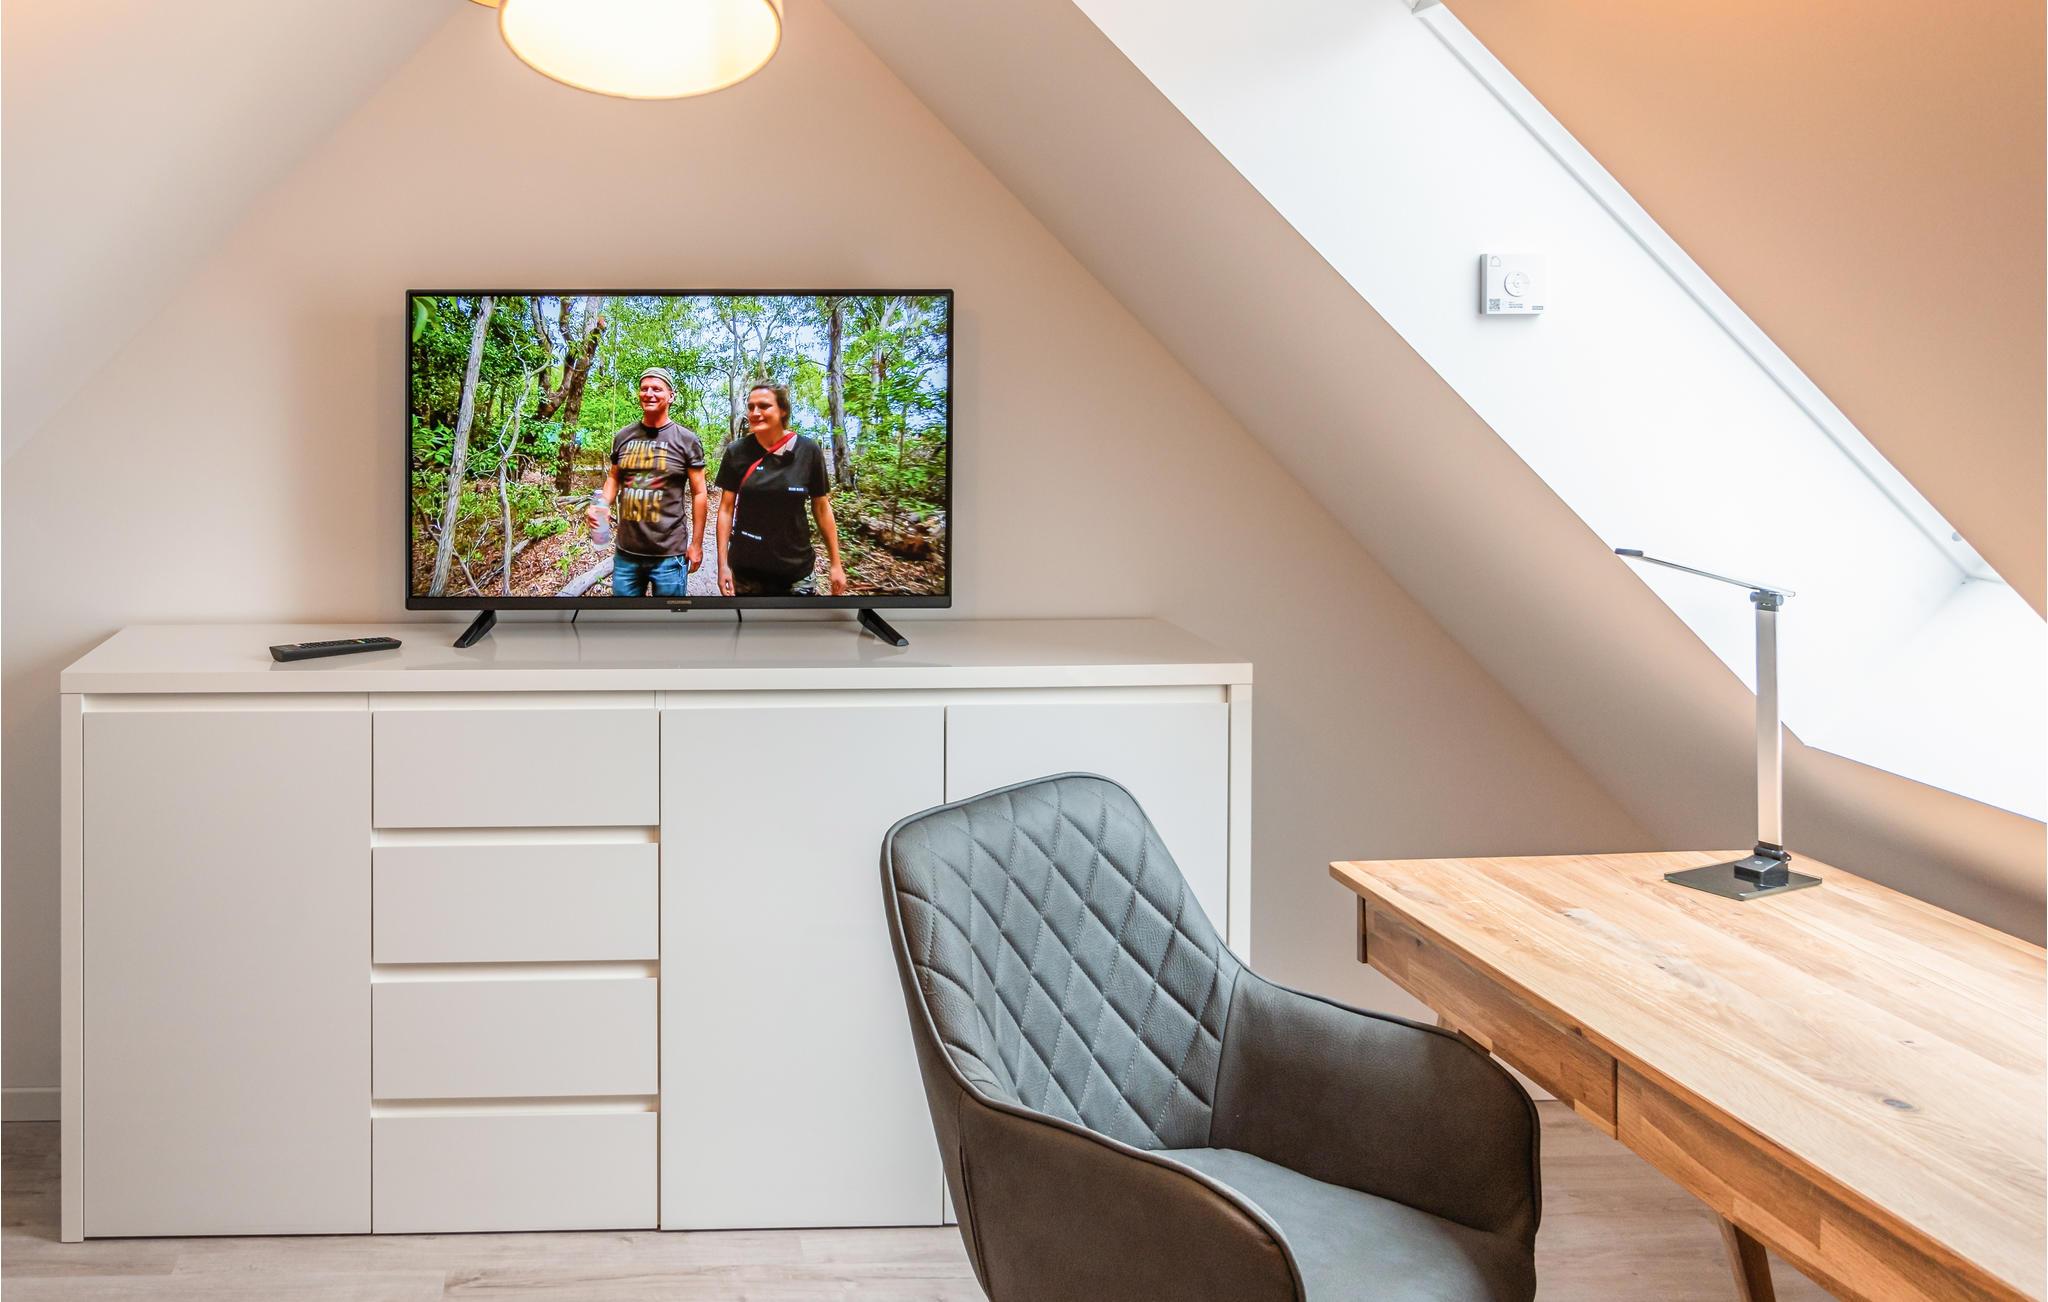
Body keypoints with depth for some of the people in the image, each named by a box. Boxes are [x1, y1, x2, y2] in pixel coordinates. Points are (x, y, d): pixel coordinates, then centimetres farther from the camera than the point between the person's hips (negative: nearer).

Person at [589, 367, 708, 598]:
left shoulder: (686, 440, -3)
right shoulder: (623, 437, 7)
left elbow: (699, 493, -1)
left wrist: (696, 544, -2)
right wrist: (602, 505, -2)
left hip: (669, 555, -4)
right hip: (626, 553, 4)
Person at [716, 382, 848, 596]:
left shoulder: (809, 451, -6)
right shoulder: (737, 452, -4)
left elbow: (822, 508, 2)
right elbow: (726, 509, 0)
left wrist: (835, 563, 3)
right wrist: (723, 563, -5)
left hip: (795, 569, -1)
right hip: (746, 569, 1)